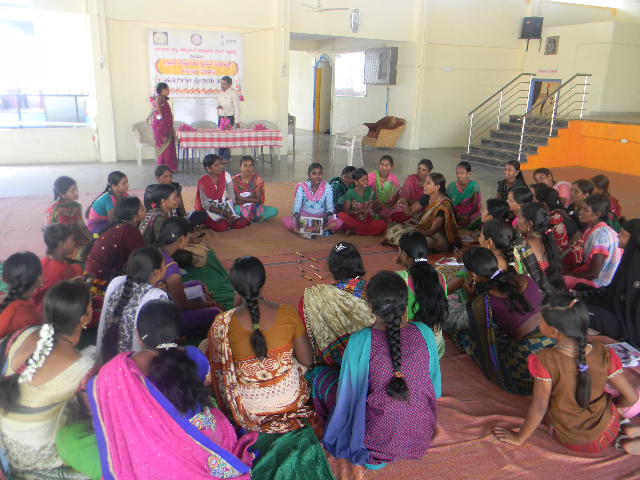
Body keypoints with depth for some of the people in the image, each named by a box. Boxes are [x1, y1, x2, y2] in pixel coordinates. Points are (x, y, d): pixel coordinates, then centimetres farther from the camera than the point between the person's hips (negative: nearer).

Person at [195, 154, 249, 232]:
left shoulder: (226, 175, -7)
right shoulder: (203, 182, -13)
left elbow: (230, 197, -5)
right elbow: (205, 204, -12)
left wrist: (229, 213, -19)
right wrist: (223, 212, -23)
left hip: (224, 207, 3)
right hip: (210, 210, -3)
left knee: (242, 222, -19)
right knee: (221, 227, -30)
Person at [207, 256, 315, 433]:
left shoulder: (222, 324, -22)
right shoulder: (288, 314, -19)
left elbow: (219, 369, -5)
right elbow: (307, 361, -8)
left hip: (250, 411, -1)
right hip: (292, 399, 2)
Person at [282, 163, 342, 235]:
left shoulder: (327, 188, -4)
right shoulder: (302, 187, -5)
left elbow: (330, 206, -6)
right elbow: (297, 205, -10)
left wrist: (327, 215, -30)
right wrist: (297, 217, -32)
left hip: (321, 218, 0)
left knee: (339, 222, -29)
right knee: (285, 221, -28)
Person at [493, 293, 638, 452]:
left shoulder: (545, 361, -29)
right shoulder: (604, 354, -19)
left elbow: (539, 408, -21)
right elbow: (631, 397, -9)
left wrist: (519, 438, -6)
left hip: (571, 442, -2)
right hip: (608, 433, 2)